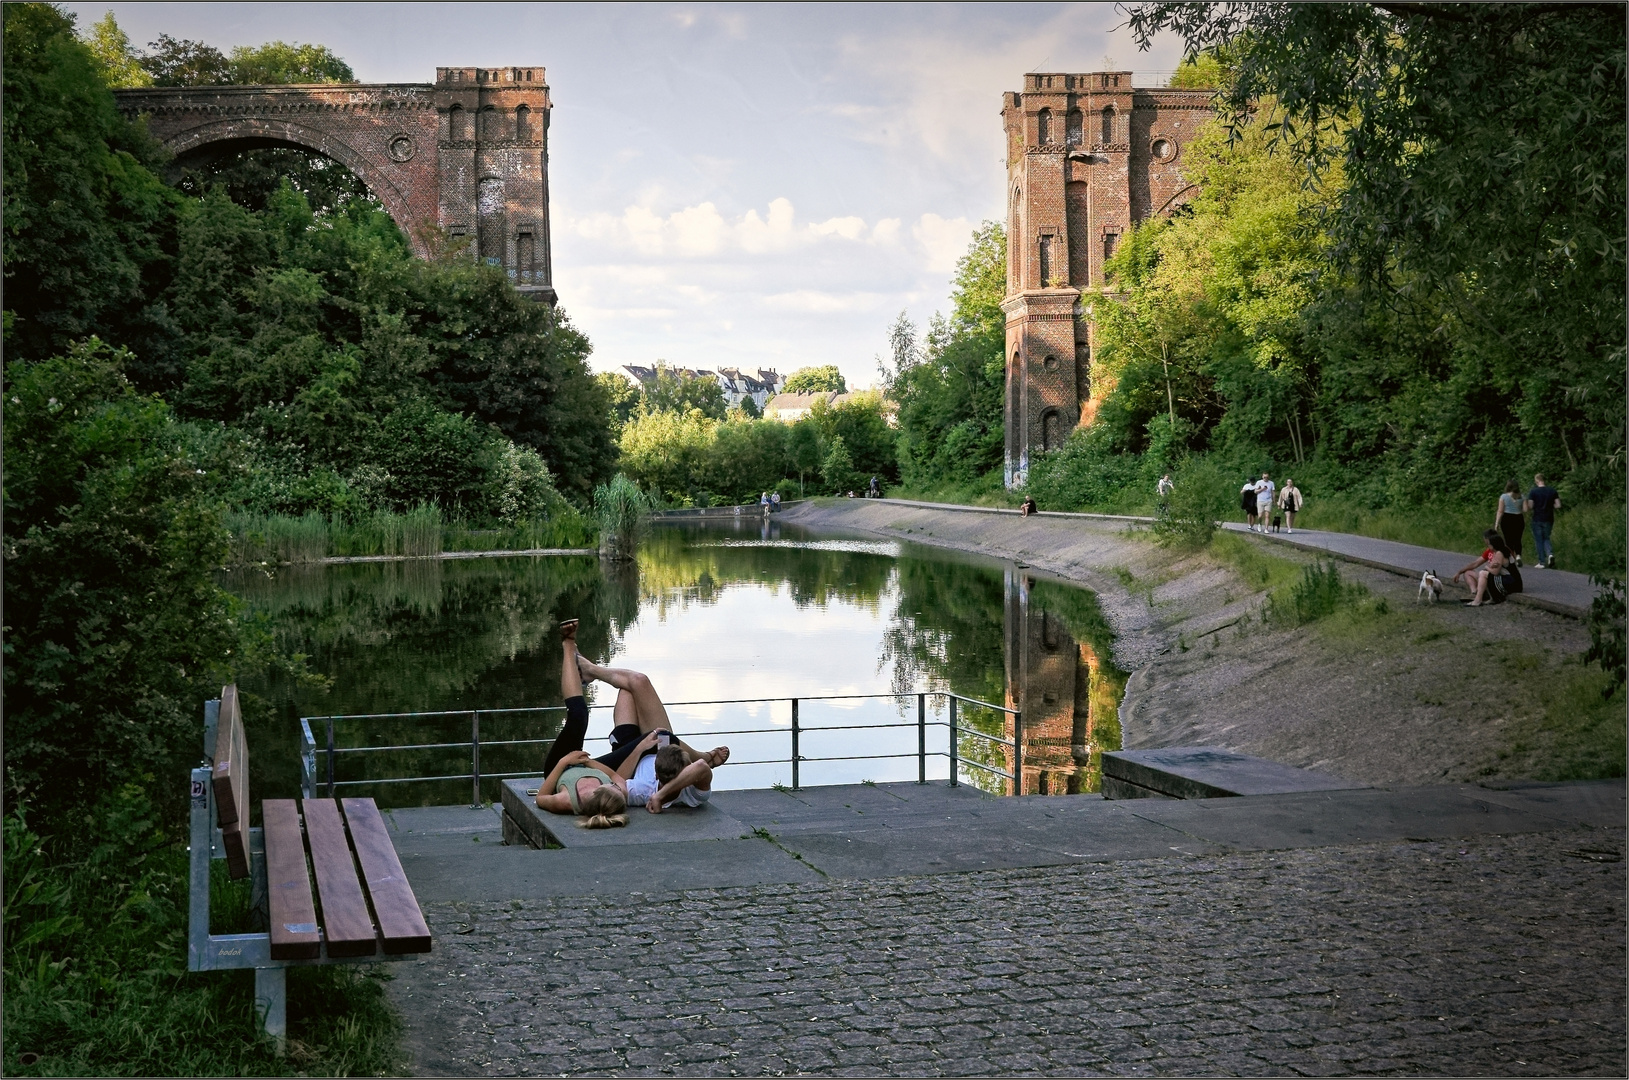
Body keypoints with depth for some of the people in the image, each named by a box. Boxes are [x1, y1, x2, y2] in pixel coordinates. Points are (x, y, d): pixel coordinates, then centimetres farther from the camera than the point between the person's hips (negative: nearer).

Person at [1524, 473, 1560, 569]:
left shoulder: (1533, 492, -8)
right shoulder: (1553, 491, 1)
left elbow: (1530, 507, -12)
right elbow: (1558, 505, -1)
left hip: (1537, 519, -3)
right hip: (1549, 519, 3)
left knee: (1538, 540, 6)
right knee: (1546, 538, 18)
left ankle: (1542, 562, 5)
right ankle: (1550, 553, -9)